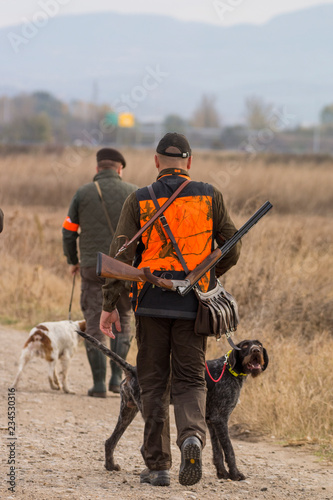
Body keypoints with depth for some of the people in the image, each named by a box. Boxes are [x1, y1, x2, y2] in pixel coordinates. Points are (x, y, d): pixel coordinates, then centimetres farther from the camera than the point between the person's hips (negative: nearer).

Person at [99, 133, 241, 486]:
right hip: (192, 303, 0)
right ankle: (192, 435, -23)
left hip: (151, 301, 0)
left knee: (154, 383, 10)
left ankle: (157, 465, 8)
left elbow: (120, 256, -5)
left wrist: (109, 305, -1)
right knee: (190, 381, 7)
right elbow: (232, 249, 6)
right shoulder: (209, 196, 3)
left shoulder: (139, 201, 0)